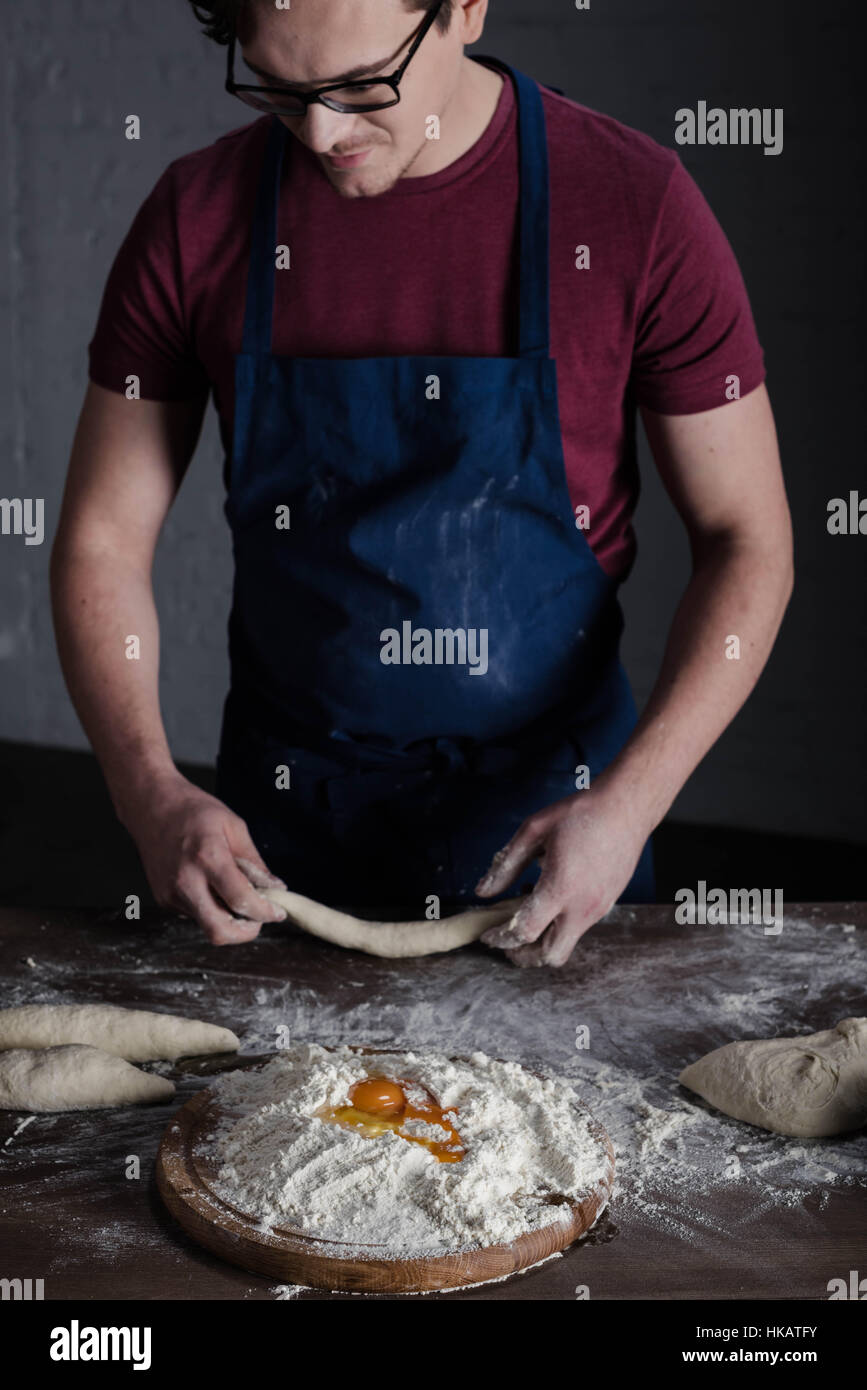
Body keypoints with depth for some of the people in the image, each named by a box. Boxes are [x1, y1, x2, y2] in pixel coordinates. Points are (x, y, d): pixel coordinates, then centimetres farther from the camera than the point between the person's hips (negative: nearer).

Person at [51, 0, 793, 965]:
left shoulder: (633, 203, -14)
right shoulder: (199, 217, -9)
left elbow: (747, 540, -10)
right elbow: (102, 540, -4)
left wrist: (628, 804, -21)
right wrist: (152, 796, -19)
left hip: (553, 807, -1)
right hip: (282, 818, 2)